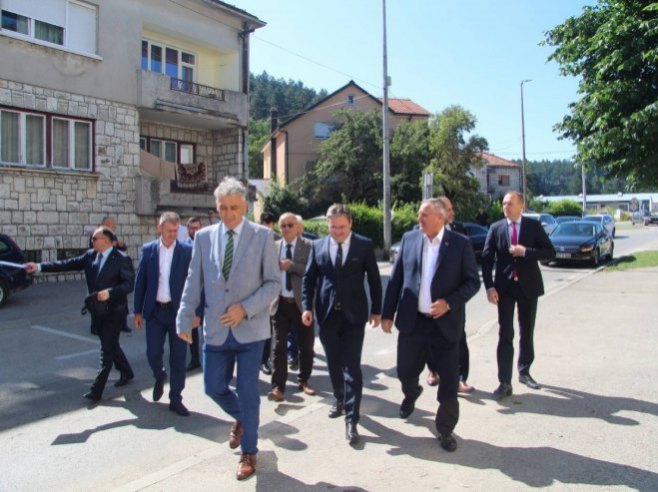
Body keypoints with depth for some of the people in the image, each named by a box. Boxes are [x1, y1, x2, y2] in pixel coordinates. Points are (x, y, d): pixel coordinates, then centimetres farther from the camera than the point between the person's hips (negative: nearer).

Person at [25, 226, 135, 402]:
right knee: (110, 345, 19)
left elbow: (129, 284, -18)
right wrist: (39, 267, -5)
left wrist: (110, 292, -30)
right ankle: (126, 373, 38)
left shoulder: (121, 259, -14)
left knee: (107, 349, -3)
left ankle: (96, 390, 1)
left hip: (114, 311, -7)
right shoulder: (90, 255, 5)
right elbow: (67, 264, 1)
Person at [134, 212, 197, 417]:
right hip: (154, 311, 2)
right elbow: (140, 281, 6)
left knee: (178, 357, 4)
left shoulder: (188, 250, -5)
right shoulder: (148, 250, 2)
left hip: (178, 311, -1)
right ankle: (160, 377, 37)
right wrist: (138, 311, 5)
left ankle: (176, 399, 18)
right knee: (153, 353, 4)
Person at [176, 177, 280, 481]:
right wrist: (184, 320, 2)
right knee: (214, 387, 11)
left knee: (248, 392, 4)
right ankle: (241, 419, 43)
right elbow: (193, 282, 6)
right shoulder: (204, 237, 3)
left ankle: (249, 453, 25)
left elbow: (273, 282, -6)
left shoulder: (262, 236, -6)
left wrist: (245, 308, -17)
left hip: (250, 328, -3)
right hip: (216, 329, 3)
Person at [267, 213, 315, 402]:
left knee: (306, 346, 11)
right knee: (278, 346, -1)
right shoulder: (273, 247, 8)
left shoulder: (308, 246, -3)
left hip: (302, 303, -1)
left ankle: (303, 381, 29)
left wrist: (291, 266, -20)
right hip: (280, 303, 2)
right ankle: (278, 387, 5)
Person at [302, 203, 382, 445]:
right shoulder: (318, 246, 3)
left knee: (352, 367, -5)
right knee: (334, 364, 16)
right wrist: (307, 306, -4)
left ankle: (351, 420, 0)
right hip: (327, 315, 3)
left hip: (353, 315, -3)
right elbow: (309, 278, 7)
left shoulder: (364, 245, -2)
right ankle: (340, 400, 39)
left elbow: (374, 279, 3)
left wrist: (376, 310, 3)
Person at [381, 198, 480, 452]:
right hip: (412, 321, 3)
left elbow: (473, 281, -4)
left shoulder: (460, 244, -6)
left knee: (449, 383, 4)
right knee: (405, 372, 16)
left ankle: (445, 429, 26)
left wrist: (450, 303, -18)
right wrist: (387, 314, 4)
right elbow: (396, 278, 5)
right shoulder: (409, 238, 1)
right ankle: (411, 394, 52)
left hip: (445, 323, -2)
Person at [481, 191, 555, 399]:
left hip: (528, 286, 1)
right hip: (505, 287, -1)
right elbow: (486, 259, -2)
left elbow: (550, 253, -3)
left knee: (527, 333, 14)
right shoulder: (496, 228, 0)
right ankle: (505, 382, 0)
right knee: (505, 335, -2)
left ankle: (524, 372, 32)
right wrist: (489, 286, -11)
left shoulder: (534, 226, 0)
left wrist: (525, 252, -17)